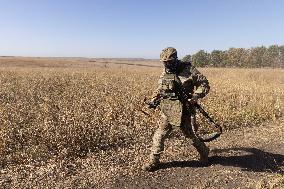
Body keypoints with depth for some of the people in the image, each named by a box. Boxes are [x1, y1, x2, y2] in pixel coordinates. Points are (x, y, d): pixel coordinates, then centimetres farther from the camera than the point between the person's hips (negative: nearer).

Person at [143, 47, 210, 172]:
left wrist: (196, 96, -20)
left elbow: (204, 84, -5)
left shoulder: (189, 70, -9)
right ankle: (153, 162, 18)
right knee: (159, 136, 2)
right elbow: (160, 90, 16)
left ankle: (204, 153, 41)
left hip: (184, 111, -4)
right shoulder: (165, 73, 7)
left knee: (191, 135, 12)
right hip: (167, 111, 4)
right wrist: (153, 101, 0)